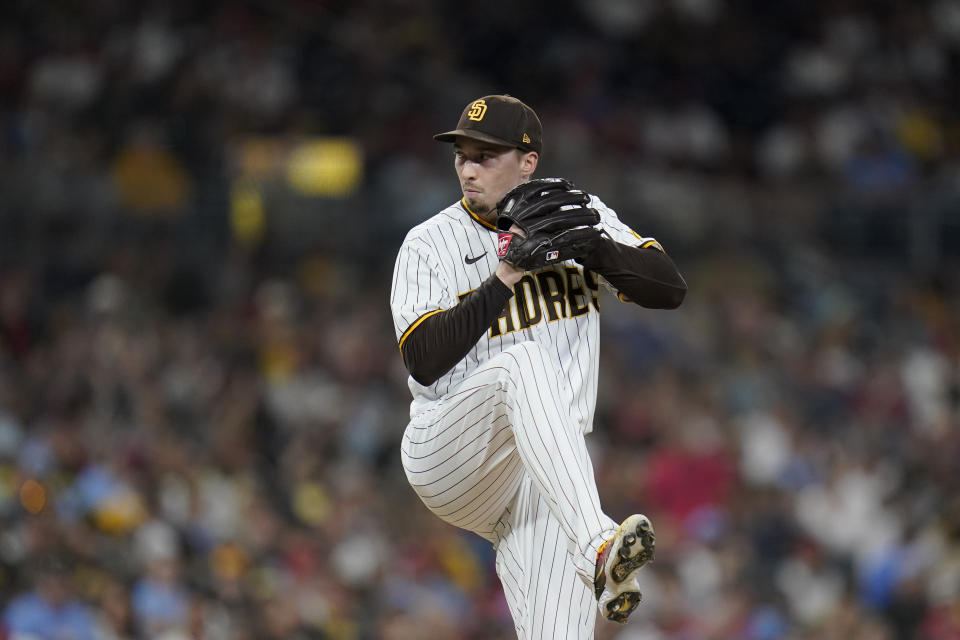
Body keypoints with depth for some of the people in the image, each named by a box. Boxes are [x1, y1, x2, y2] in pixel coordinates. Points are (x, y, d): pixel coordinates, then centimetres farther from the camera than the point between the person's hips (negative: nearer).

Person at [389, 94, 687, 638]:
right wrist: (504, 278, -18)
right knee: (522, 362, -35)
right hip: (445, 459, -3)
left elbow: (670, 289, -1)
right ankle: (597, 547, -51)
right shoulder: (429, 245, 0)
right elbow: (424, 361, -13)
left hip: (548, 476, 3)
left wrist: (586, 245, -15)